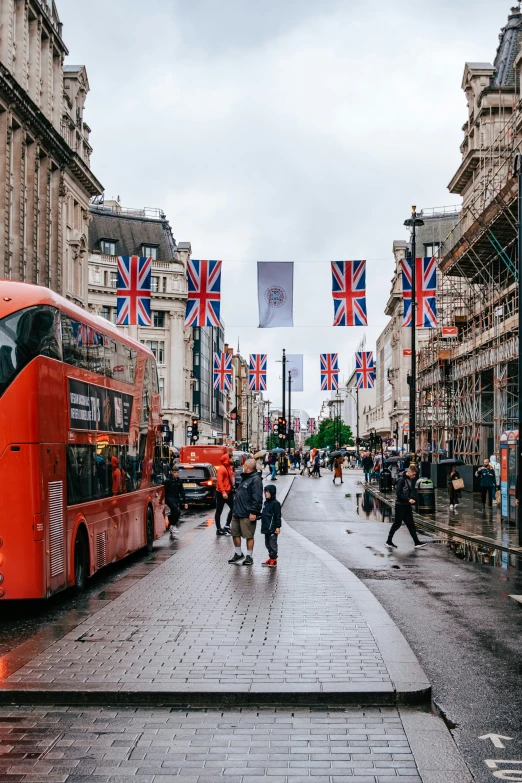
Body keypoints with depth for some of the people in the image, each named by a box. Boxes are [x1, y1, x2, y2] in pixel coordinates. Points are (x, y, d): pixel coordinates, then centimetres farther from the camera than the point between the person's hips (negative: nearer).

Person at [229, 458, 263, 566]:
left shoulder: (255, 479, -14)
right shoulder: (244, 478, 16)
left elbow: (257, 498, -19)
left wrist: (253, 512, -22)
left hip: (247, 514, -10)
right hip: (237, 512, 10)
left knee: (249, 536, -1)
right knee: (235, 534, 15)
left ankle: (249, 557, 8)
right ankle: (238, 554, 29)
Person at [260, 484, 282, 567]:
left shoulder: (275, 503, -12)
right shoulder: (266, 503, 13)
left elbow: (278, 516, -14)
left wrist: (278, 527, -15)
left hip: (272, 528, -9)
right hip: (266, 527, 9)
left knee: (272, 543, -4)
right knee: (267, 543, 13)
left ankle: (273, 559, 3)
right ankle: (271, 558, 22)